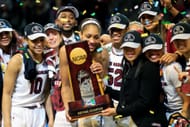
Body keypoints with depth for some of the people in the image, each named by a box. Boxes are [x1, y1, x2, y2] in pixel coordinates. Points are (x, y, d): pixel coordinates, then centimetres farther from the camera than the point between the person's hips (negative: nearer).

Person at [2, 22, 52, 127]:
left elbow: (46, 93, 13)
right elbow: (7, 93, -9)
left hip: (39, 114, 5)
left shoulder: (46, 61, 7)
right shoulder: (17, 61, -8)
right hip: (17, 113, -5)